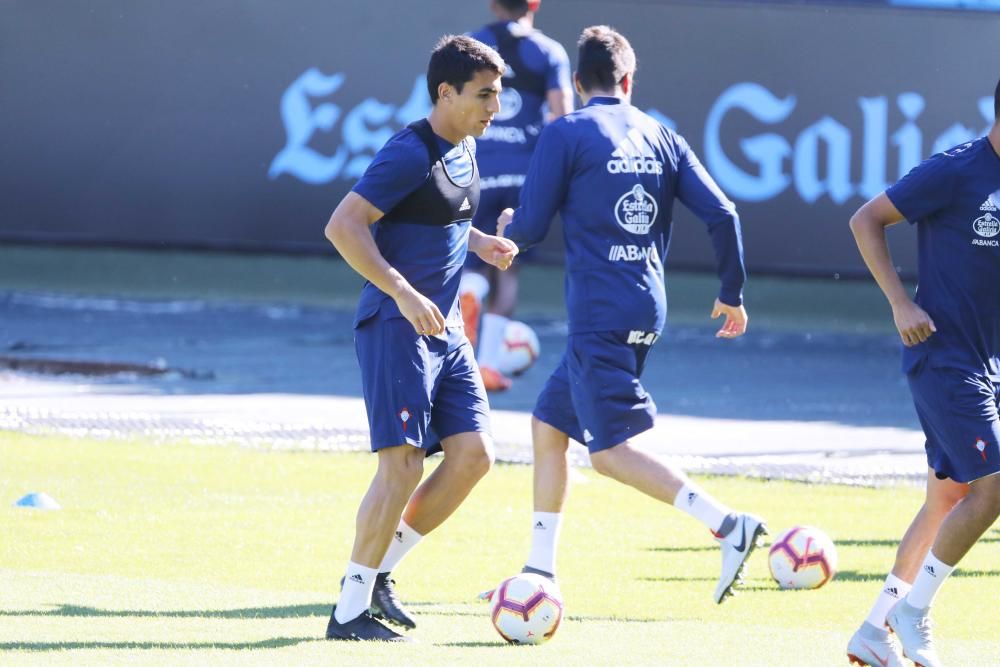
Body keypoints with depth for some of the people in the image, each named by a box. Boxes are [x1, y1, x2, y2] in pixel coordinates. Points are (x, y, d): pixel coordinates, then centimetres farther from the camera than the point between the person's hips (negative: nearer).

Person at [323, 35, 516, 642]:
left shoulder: (465, 149, 13)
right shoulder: (411, 153, -16)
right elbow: (343, 226, -22)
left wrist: (479, 242, 12)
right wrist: (404, 295, -28)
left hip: (445, 330, 9)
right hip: (396, 327, -9)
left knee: (474, 455, 0)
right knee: (404, 463, -13)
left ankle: (380, 569, 13)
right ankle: (350, 609, -6)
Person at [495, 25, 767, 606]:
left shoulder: (565, 134, -4)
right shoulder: (661, 138, 10)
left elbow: (530, 230, -3)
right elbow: (722, 214, 4)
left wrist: (508, 227, 21)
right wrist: (732, 294, 17)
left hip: (598, 314, -7)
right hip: (647, 311, 7)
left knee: (611, 451, -9)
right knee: (549, 425, 18)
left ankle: (728, 524, -25)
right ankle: (540, 573, 20)